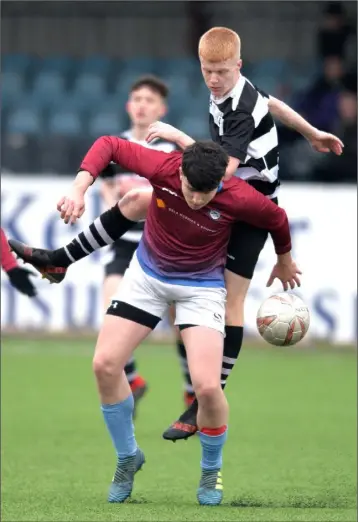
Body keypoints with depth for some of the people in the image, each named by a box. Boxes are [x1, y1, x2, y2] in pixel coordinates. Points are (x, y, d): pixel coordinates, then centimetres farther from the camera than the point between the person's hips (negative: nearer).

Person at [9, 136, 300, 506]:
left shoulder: (239, 199, -29)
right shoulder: (162, 168, -27)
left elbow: (277, 219, -7)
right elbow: (109, 145, -14)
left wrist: (284, 261, 13)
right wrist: (81, 184, -31)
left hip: (201, 287, -3)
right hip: (147, 276, 3)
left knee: (207, 385, -19)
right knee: (105, 364, -6)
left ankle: (211, 471, 10)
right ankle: (127, 457, 18)